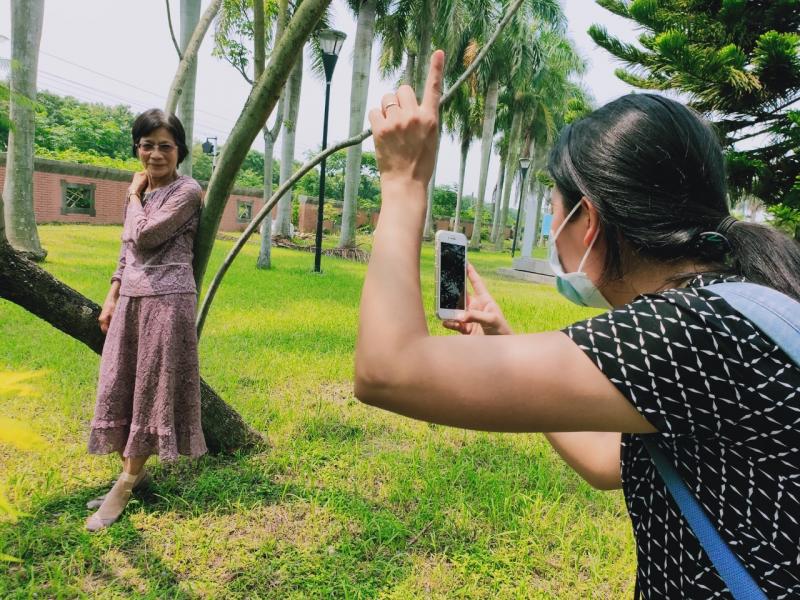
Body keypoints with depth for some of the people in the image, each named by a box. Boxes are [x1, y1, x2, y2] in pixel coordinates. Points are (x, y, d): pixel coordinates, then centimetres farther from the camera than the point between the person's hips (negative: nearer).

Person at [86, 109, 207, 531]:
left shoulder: (187, 191, -8)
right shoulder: (140, 192, 15)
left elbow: (143, 238, -16)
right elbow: (127, 250, 18)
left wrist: (134, 196, -1)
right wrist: (111, 298, 12)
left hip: (167, 298, -8)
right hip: (131, 299, 8)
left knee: (152, 387, 1)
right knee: (121, 387, 10)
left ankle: (126, 482, 12)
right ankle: (133, 471, 25)